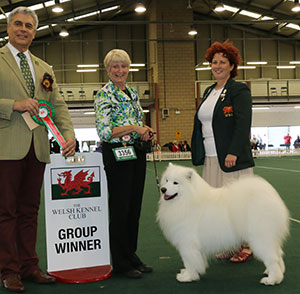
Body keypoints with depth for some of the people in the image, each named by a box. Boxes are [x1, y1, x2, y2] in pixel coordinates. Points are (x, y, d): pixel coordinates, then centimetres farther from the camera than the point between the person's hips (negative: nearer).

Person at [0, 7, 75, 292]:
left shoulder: (44, 68, 19)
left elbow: (58, 105, 14)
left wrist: (69, 134, -1)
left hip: (37, 148, 5)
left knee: (30, 210, 11)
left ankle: (29, 266, 20)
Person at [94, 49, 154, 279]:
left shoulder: (133, 92, 14)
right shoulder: (104, 95, -9)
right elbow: (104, 131, -18)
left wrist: (145, 133, 3)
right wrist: (134, 128, -19)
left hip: (136, 153, 8)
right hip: (116, 154, -7)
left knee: (135, 206, 12)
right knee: (120, 208, -1)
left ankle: (132, 256, 24)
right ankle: (121, 263, 11)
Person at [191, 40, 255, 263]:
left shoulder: (239, 90, -5)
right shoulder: (209, 92, 19)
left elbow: (243, 125, -14)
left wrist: (233, 153, -21)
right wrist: (199, 153, 17)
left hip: (232, 159, -7)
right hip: (211, 159, 7)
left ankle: (245, 246, 8)